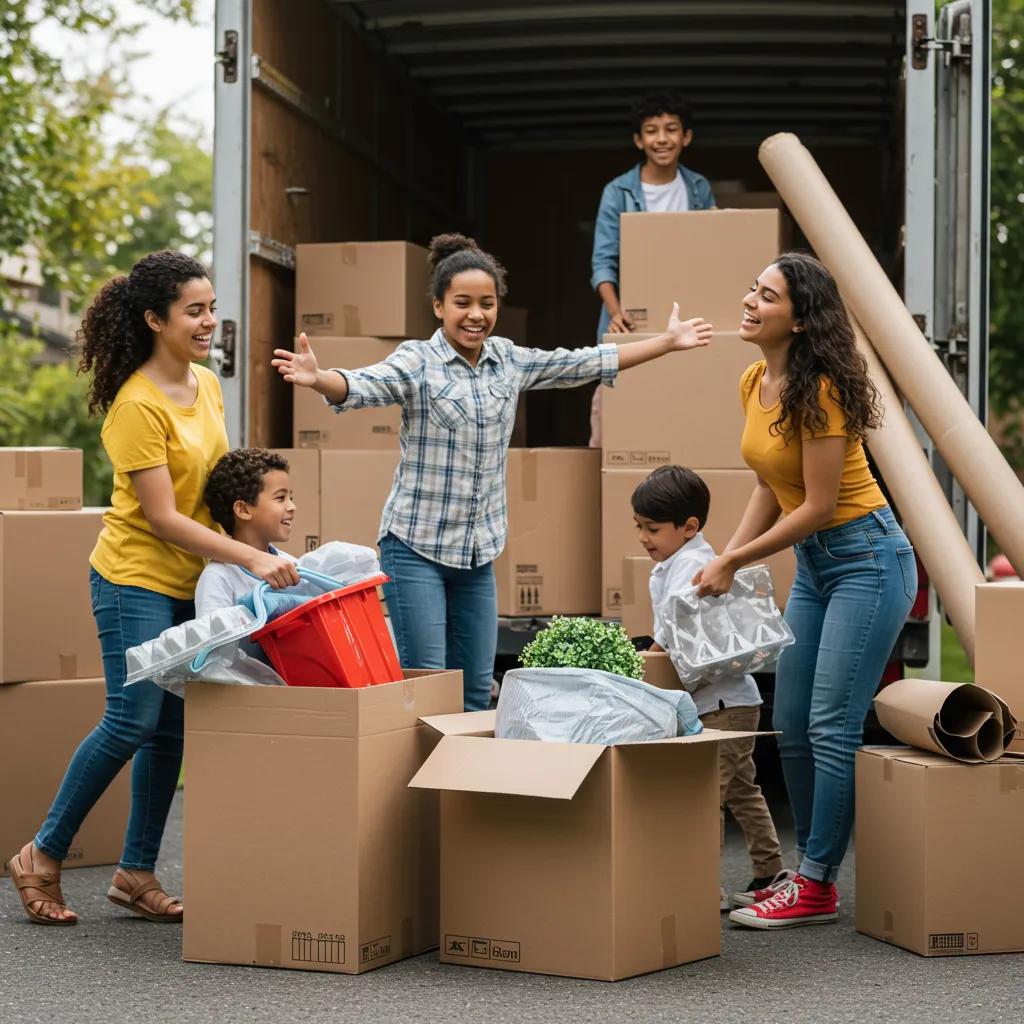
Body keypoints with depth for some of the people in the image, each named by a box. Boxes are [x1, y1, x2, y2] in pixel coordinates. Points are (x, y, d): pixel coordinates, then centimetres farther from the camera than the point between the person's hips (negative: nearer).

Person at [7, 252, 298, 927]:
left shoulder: (208, 385, 6)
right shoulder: (137, 404, -19)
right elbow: (163, 519, -21)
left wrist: (243, 555, 12)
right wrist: (251, 559, -24)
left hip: (192, 581, 8)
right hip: (137, 578, -8)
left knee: (173, 727, 6)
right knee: (132, 722, -11)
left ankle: (137, 873, 14)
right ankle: (43, 857, 4)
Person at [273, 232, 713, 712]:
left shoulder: (511, 361, 7)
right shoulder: (416, 362, -11)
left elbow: (586, 363, 15)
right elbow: (361, 386, -28)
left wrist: (668, 341, 18)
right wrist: (318, 379, -50)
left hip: (478, 549, 6)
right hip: (417, 545, -6)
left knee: (476, 690, 9)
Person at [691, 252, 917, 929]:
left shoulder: (819, 389, -21)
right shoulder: (755, 383, 4)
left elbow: (818, 506, -21)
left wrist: (734, 562, -14)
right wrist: (727, 560, 0)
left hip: (866, 558, -9)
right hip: (813, 565, 9)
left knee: (832, 726, -9)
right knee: (791, 727, 10)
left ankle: (816, 886, -1)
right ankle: (813, 875, 19)